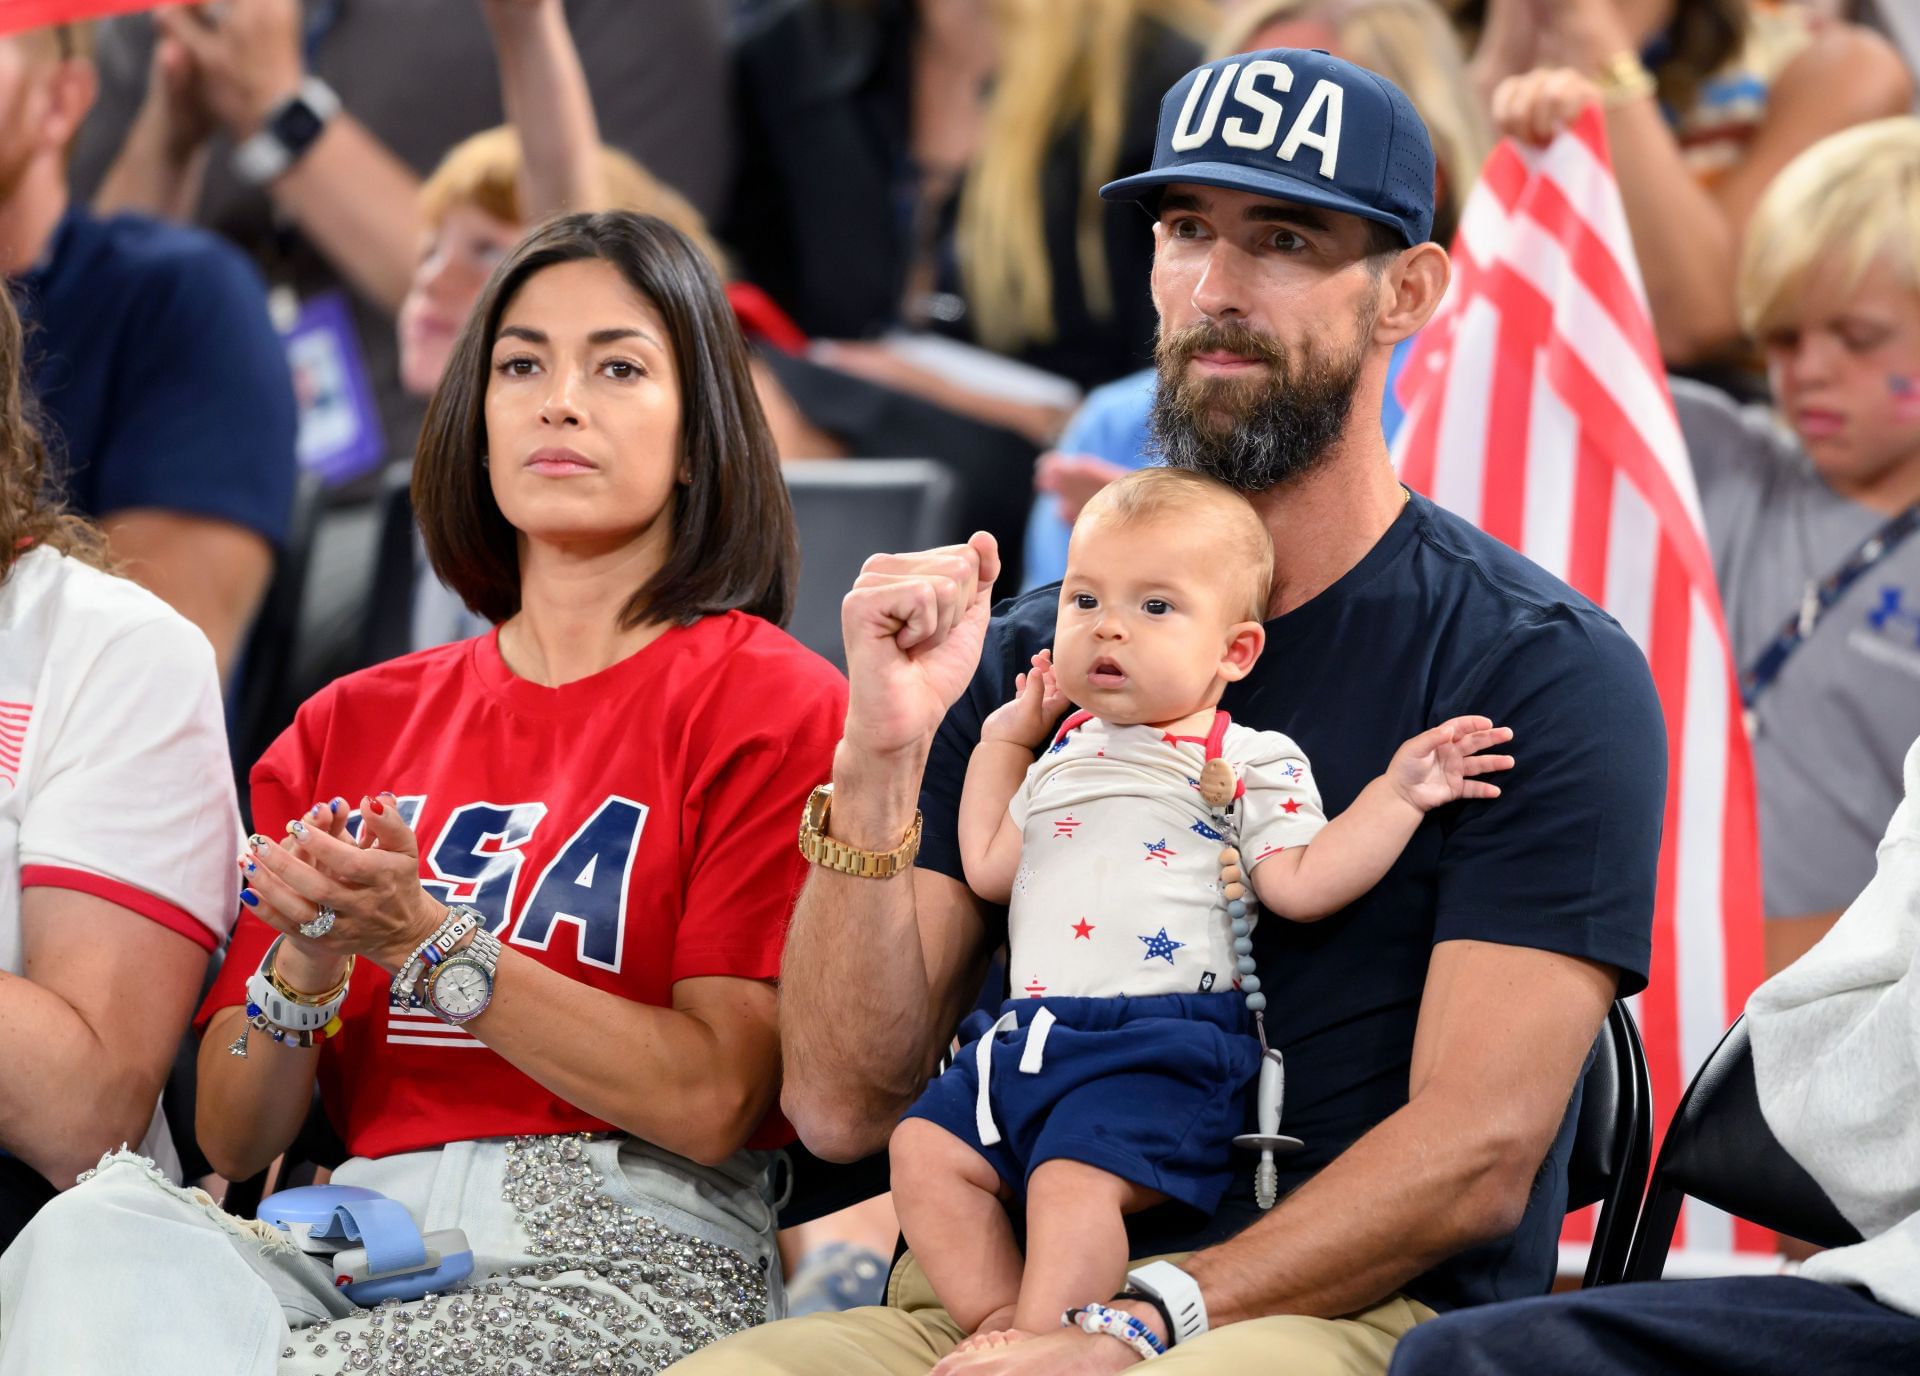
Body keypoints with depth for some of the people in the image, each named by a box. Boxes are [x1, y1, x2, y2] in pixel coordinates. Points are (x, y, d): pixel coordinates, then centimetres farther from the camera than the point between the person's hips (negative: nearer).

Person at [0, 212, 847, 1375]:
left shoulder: (768, 702, 5)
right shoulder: (348, 728, 20)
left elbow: (713, 1100, -7)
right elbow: (235, 1139, 15)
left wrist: (418, 940, -13)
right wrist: (307, 962, -6)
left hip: (626, 1264, -4)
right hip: (355, 1247, 4)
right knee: (96, 1235, -29)